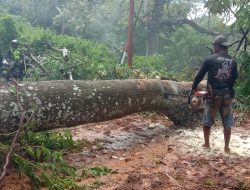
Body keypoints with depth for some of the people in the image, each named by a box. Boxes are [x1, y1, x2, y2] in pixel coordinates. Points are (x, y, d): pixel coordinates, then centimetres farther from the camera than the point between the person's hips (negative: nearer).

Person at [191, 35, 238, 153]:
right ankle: (226, 147, 13)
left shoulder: (210, 59, -6)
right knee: (227, 122, 9)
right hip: (228, 94, 3)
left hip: (214, 94, -3)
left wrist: (194, 87, 13)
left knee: (207, 120, 11)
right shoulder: (233, 62, 5)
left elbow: (200, 75, -1)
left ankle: (206, 144, 19)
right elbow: (234, 79, 13)